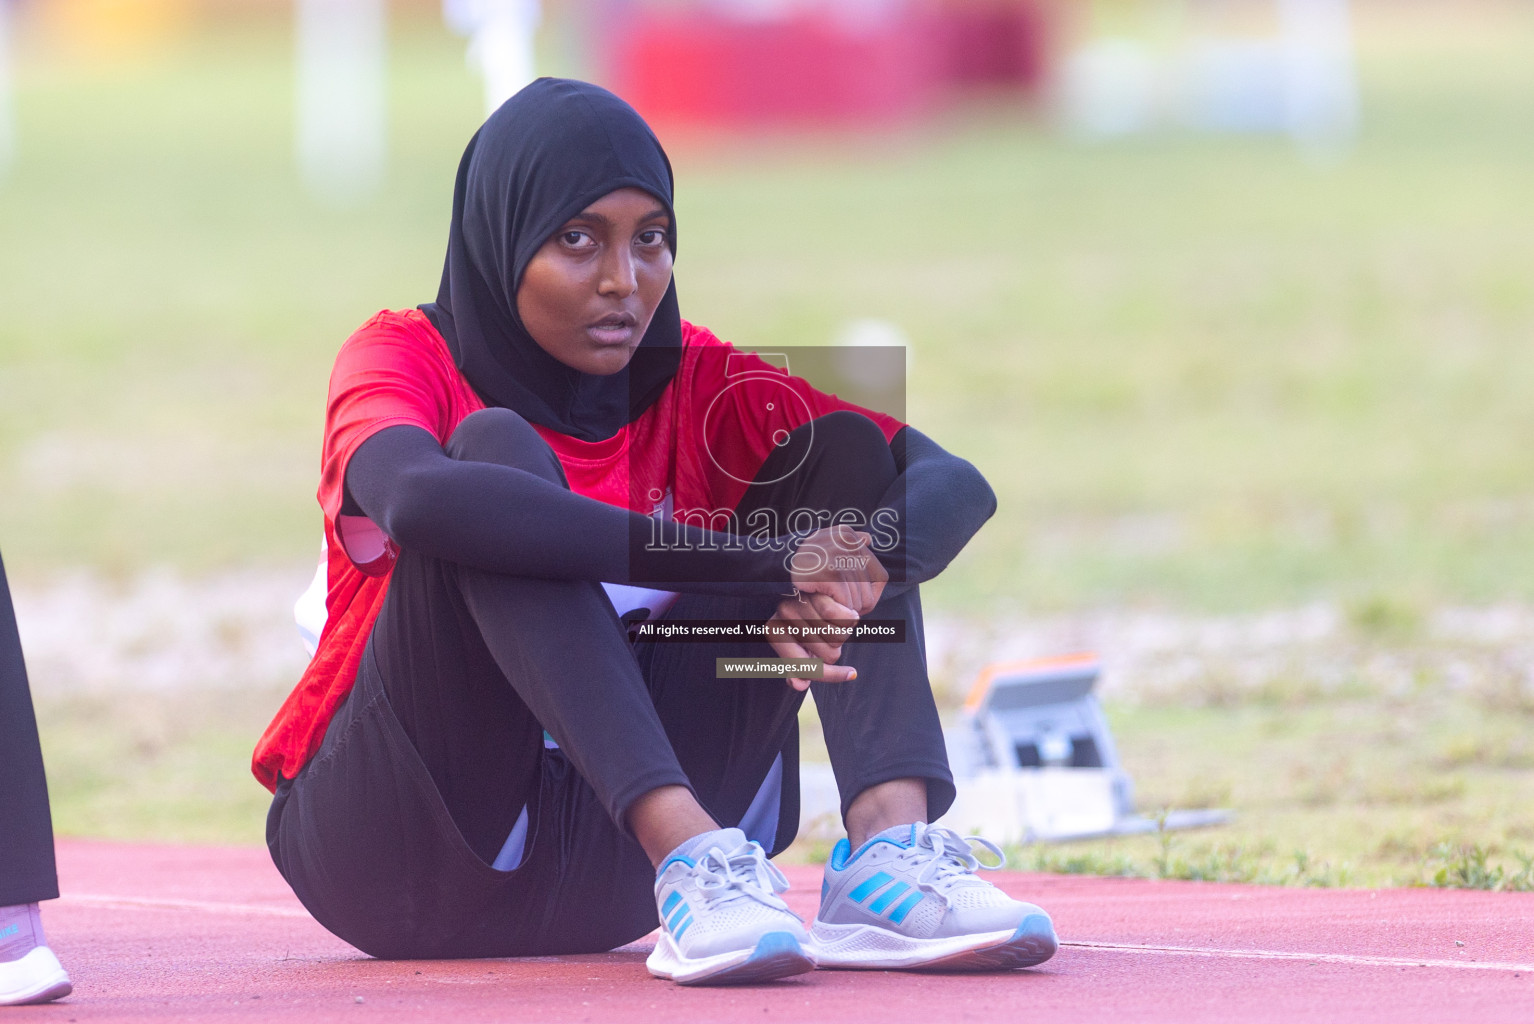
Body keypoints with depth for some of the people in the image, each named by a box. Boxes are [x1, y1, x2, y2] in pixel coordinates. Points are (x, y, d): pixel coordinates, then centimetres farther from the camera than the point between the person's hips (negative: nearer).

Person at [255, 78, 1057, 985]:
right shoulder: (408, 359, -6)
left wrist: (859, 564, -31)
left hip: (601, 874, 4)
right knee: (495, 447, -24)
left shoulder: (697, 383, 6)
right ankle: (691, 858, -42)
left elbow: (956, 485, -5)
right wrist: (746, 566, -37)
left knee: (840, 447, -5)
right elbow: (415, 498, -32)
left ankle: (890, 847, -30)